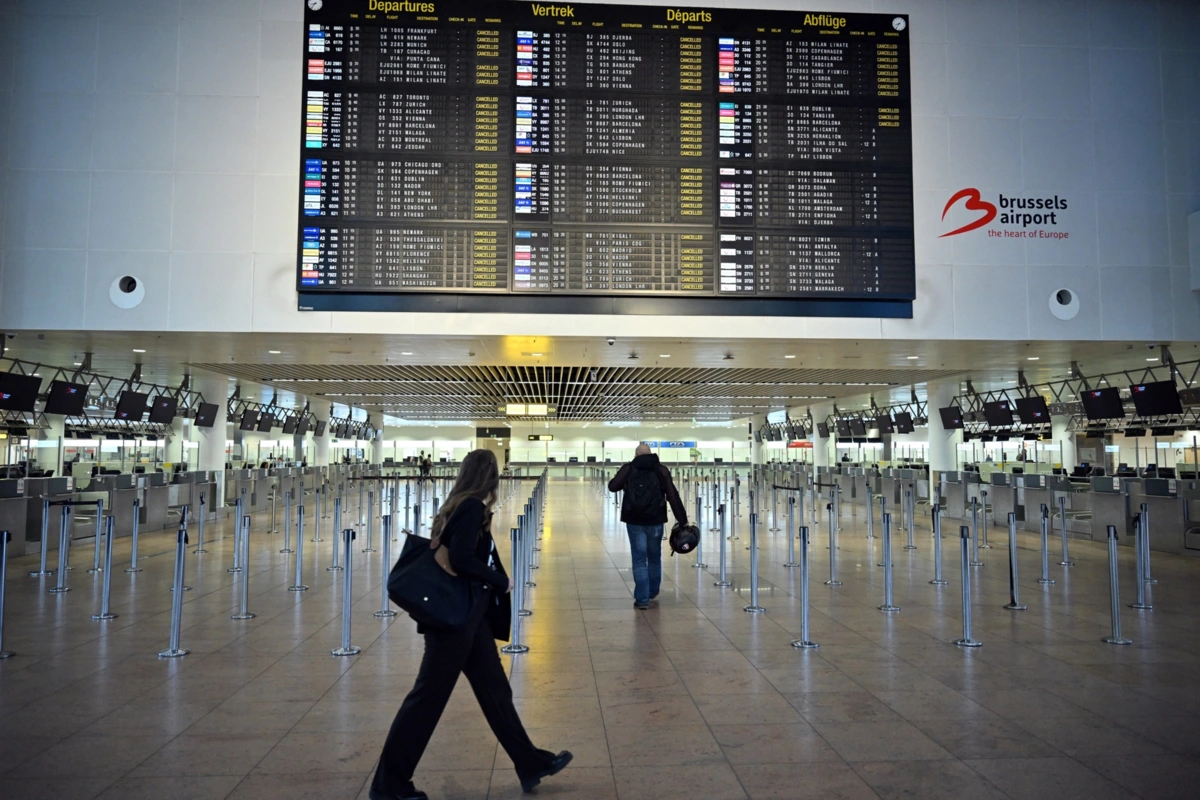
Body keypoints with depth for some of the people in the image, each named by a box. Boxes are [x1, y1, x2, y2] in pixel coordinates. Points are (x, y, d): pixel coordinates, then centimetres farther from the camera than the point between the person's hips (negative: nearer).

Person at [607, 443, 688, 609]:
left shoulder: (628, 469, -1)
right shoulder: (661, 470, 1)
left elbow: (612, 487, 6)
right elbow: (673, 497, -3)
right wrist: (683, 520, -1)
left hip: (634, 521, -1)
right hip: (655, 521, 1)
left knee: (639, 560, 4)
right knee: (654, 557, 19)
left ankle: (642, 598, 0)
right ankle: (652, 592, 34)